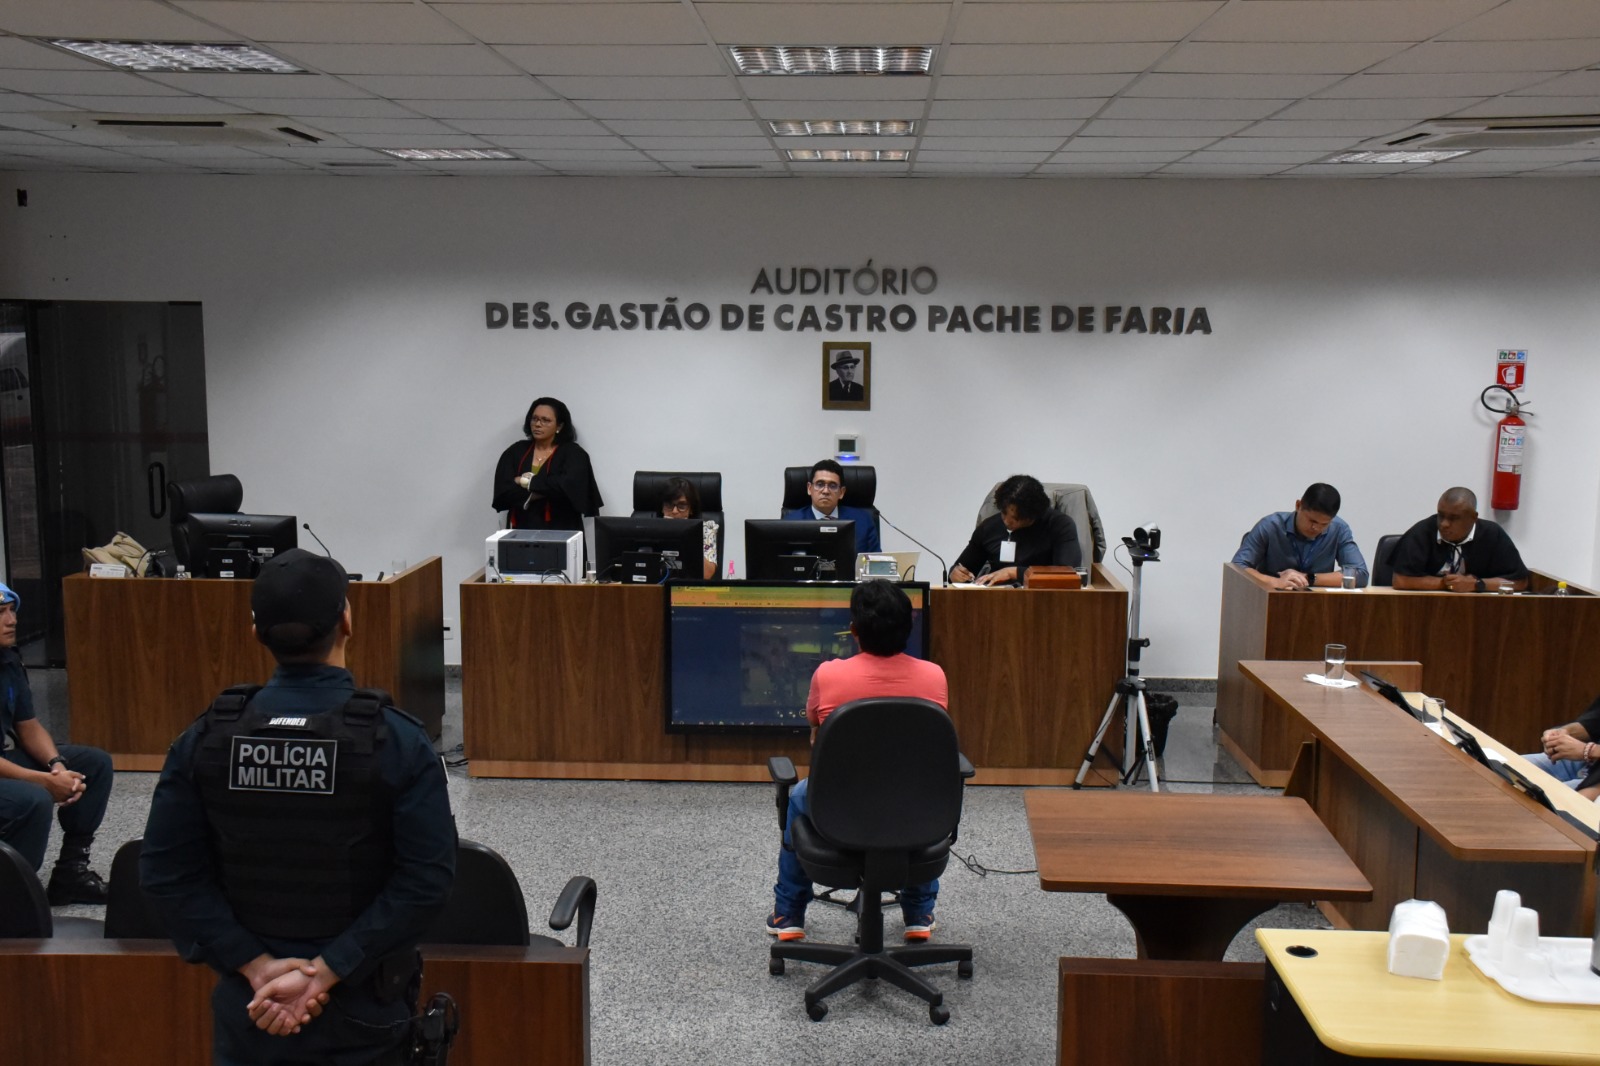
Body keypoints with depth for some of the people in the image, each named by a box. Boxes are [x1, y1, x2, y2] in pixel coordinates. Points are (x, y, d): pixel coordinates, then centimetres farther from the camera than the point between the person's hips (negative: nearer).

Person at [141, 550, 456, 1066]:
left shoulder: (206, 737, -5)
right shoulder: (398, 741, -14)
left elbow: (165, 872, -8)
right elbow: (426, 878, -20)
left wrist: (258, 966, -10)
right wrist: (326, 971, -17)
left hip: (247, 1006, 2)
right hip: (362, 1009, -2)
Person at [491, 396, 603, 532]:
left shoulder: (573, 454, 0)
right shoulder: (515, 451, 7)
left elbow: (568, 486, -17)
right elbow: (502, 491, -4)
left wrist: (529, 482, -9)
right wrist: (549, 491, -12)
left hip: (560, 532, -2)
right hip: (522, 530, 2)